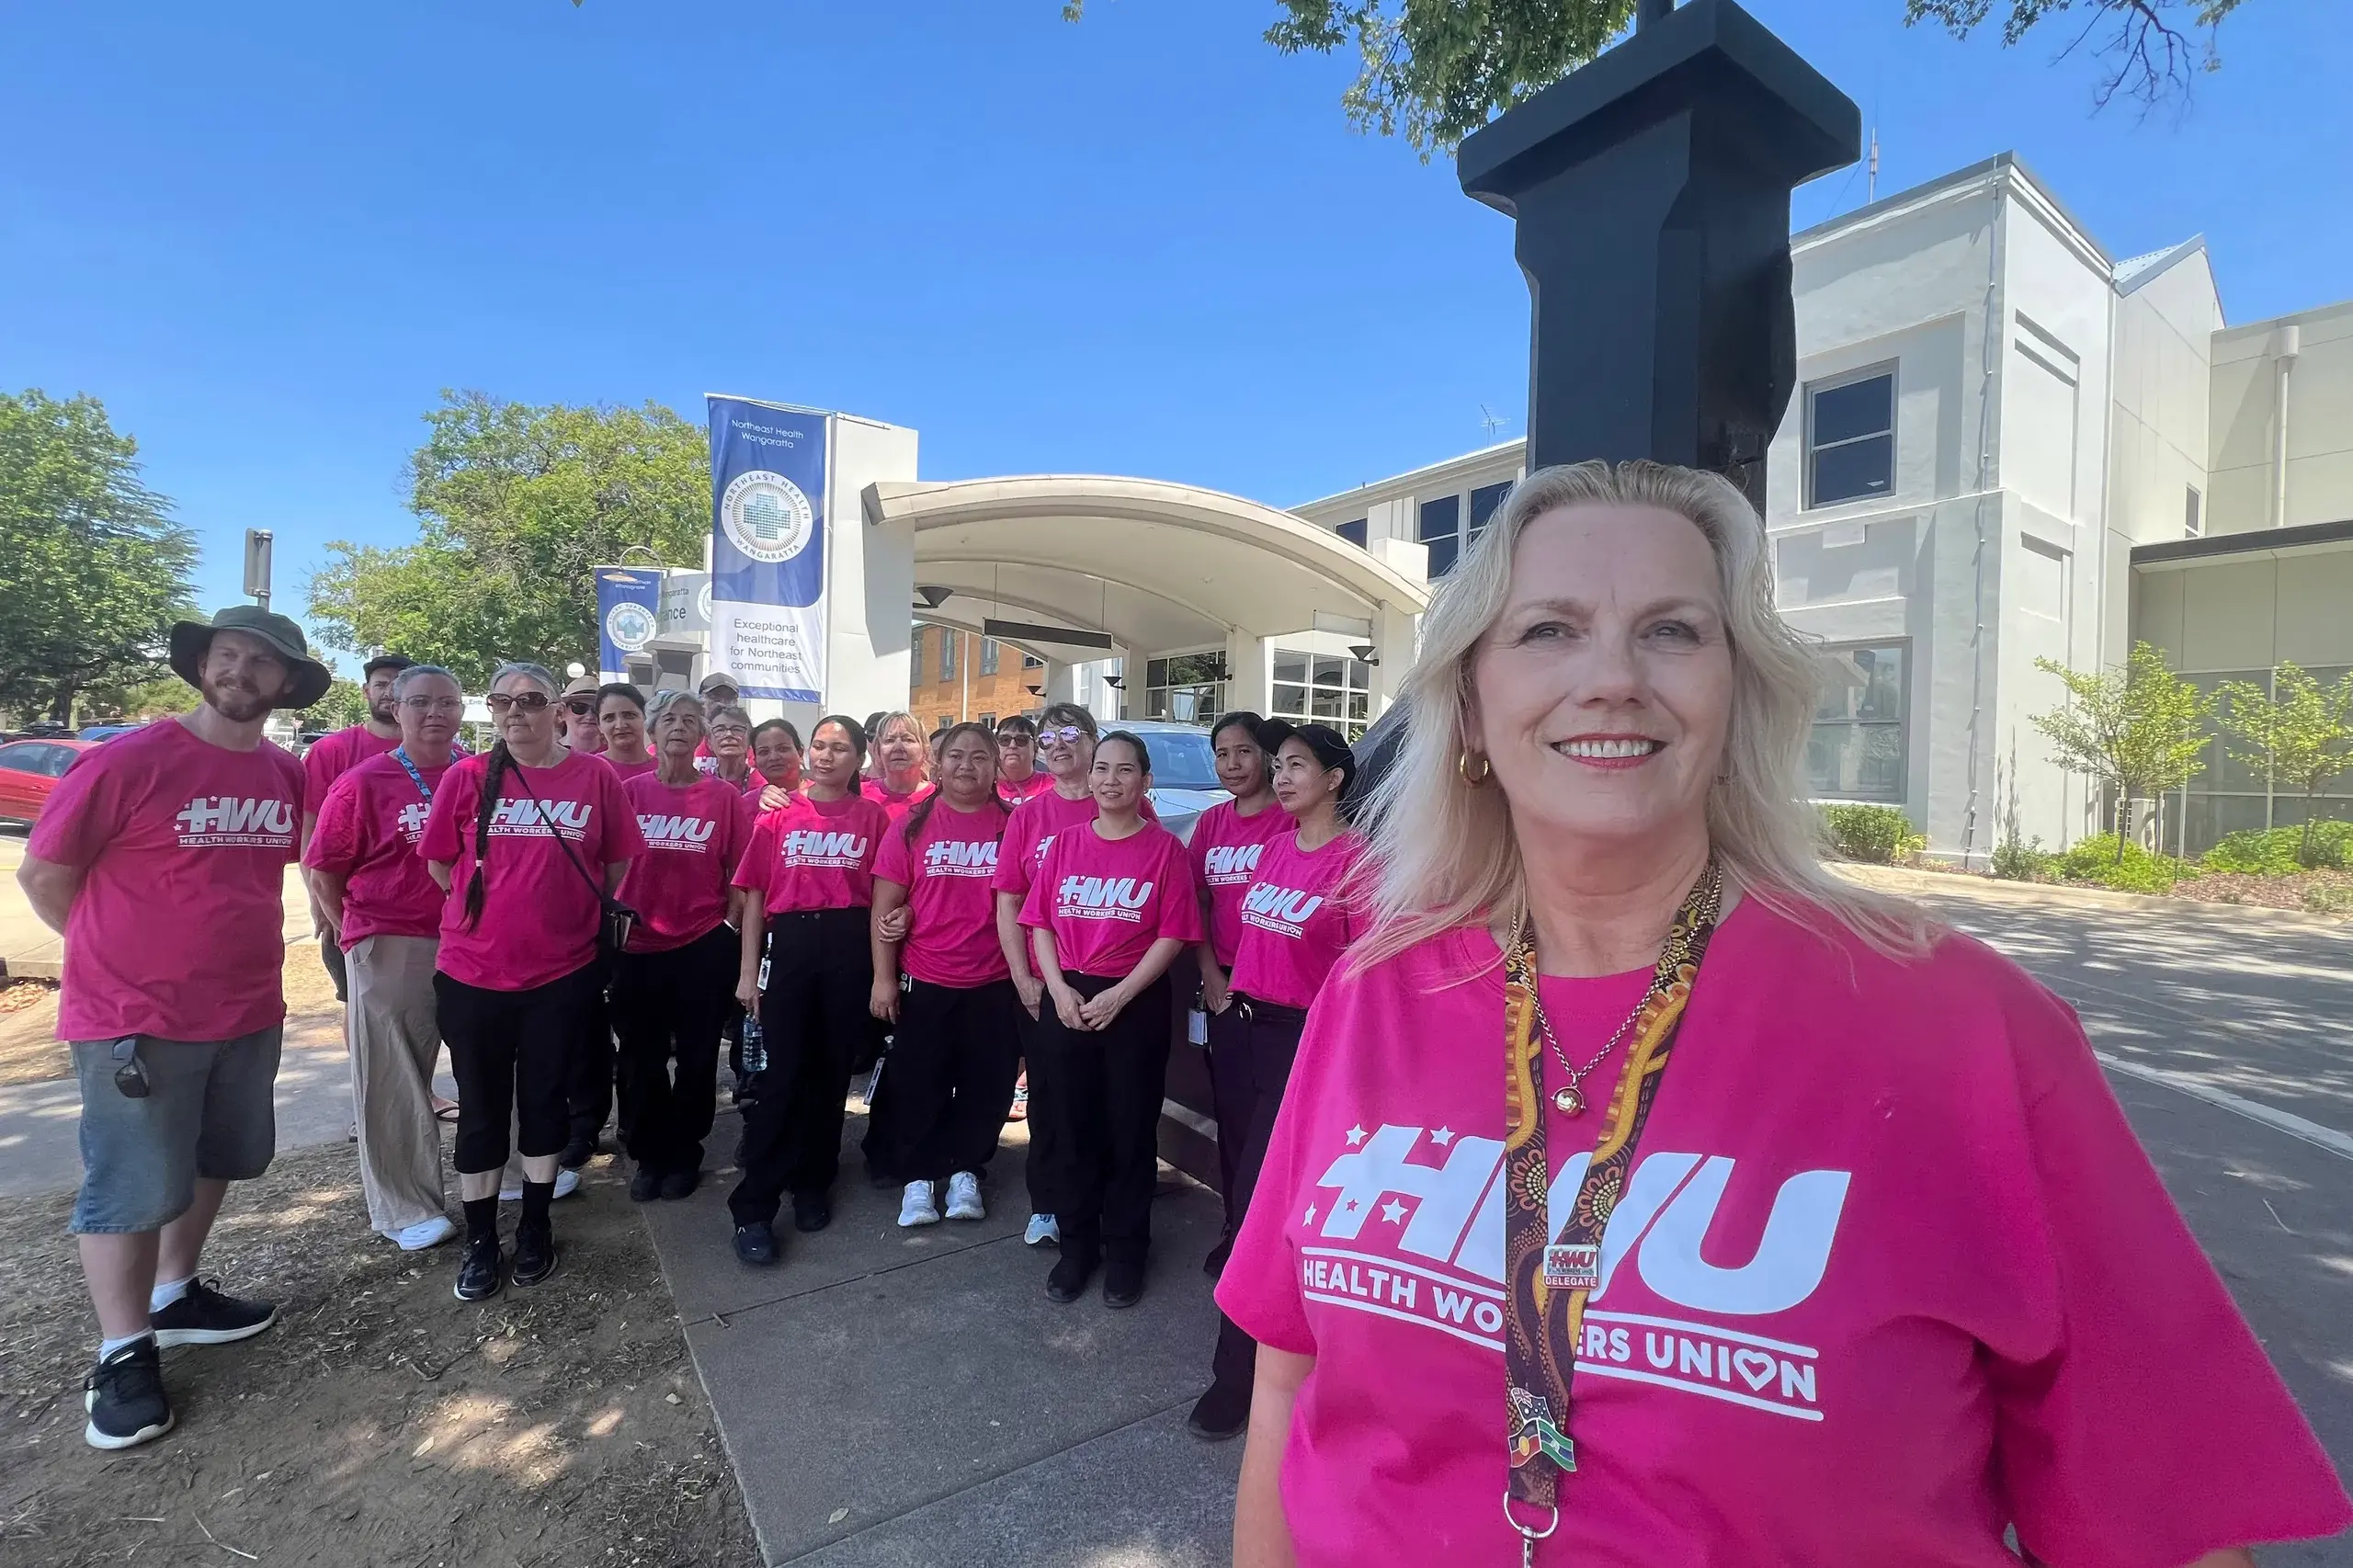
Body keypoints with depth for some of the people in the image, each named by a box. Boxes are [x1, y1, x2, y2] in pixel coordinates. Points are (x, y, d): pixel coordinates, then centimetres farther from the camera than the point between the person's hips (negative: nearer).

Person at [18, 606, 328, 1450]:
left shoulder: (288, 775, 2)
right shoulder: (125, 761, -16)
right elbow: (42, 874, -8)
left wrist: (232, 948, 13)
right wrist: (124, 957, -1)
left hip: (250, 1013, 6)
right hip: (135, 1021, -6)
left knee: (212, 1162, 20)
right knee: (131, 1188, 6)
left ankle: (174, 1296, 39)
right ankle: (124, 1351, 22)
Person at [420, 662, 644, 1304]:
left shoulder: (596, 777, -4)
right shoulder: (466, 777, -2)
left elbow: (617, 865, 5)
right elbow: (441, 864, 6)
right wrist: (494, 912, 5)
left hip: (564, 973, 0)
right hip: (473, 973, 1)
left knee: (545, 1100, 13)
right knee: (481, 1107, 12)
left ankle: (535, 1226, 32)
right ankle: (480, 1239, 28)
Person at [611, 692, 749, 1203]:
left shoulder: (725, 796, -3)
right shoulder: (630, 791, 0)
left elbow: (740, 870, 2)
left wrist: (733, 929, 0)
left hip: (704, 946, -1)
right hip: (637, 946, 1)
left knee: (696, 1056, 10)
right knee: (641, 1059, 12)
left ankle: (684, 1155, 28)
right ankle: (649, 1156, 30)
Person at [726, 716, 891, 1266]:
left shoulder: (873, 816, 5)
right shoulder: (778, 815, 6)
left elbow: (882, 894, 5)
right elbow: (755, 895, 6)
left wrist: (882, 968, -1)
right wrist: (748, 970, 3)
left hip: (849, 947, 1)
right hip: (788, 943, 0)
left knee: (830, 1071, 10)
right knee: (781, 1076, -2)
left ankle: (812, 1184, 28)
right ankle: (753, 1208, 9)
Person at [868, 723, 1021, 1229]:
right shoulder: (913, 823, -2)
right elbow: (885, 907, -1)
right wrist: (883, 977, -4)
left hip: (995, 984, 0)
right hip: (924, 982, 0)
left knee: (988, 1084, 11)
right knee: (918, 1084, 11)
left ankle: (966, 1171, 32)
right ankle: (918, 1176, 30)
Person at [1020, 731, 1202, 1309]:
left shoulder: (1165, 848, -5)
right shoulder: (1065, 843, 6)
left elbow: (1172, 936, -9)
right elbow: (1040, 922, 5)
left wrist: (1119, 995, -15)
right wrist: (1059, 989, -8)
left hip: (1135, 1003, -3)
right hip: (1067, 1002, 3)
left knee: (1130, 1131, 8)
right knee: (1071, 1127, 12)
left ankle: (1125, 1251, 26)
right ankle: (1076, 1244, 30)